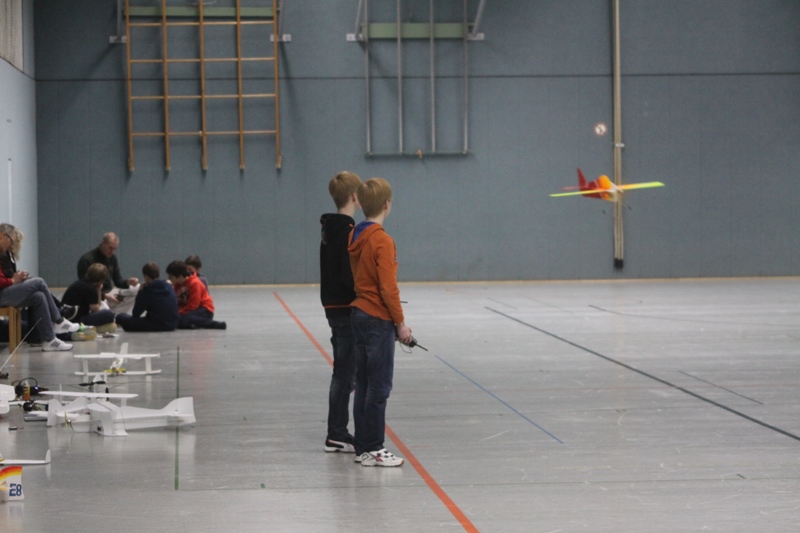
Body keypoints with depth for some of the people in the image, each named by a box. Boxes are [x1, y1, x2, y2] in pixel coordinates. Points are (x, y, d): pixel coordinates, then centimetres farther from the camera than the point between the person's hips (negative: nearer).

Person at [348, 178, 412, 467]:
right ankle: (373, 450, 0)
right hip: (379, 319, -8)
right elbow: (388, 288, -19)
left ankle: (362, 447, 17)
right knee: (379, 387, -3)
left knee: (363, 385, 12)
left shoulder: (354, 237, 8)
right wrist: (400, 322, -9)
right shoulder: (382, 241, -17)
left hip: (358, 314, 8)